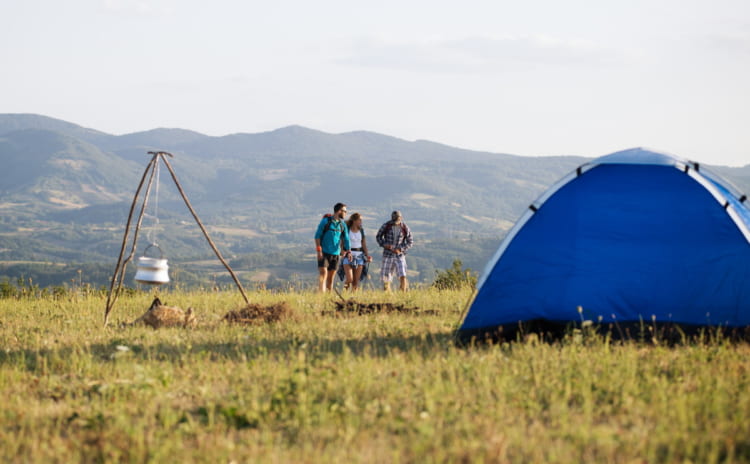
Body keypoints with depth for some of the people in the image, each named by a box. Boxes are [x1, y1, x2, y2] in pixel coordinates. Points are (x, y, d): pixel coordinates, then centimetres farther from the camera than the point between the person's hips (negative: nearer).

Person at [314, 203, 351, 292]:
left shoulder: (342, 224, 9)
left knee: (331, 276, 6)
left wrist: (348, 251, -8)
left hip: (335, 253, 5)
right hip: (324, 252, -5)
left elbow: (346, 239, 7)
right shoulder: (325, 221, -5)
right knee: (323, 273, -16)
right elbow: (317, 236, -6)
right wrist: (318, 250, -13)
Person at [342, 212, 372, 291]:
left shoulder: (361, 231, 8)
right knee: (349, 279, -14)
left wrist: (367, 255, -3)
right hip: (348, 256, -4)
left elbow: (364, 244, 11)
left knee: (356, 281, 0)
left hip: (359, 256, 4)